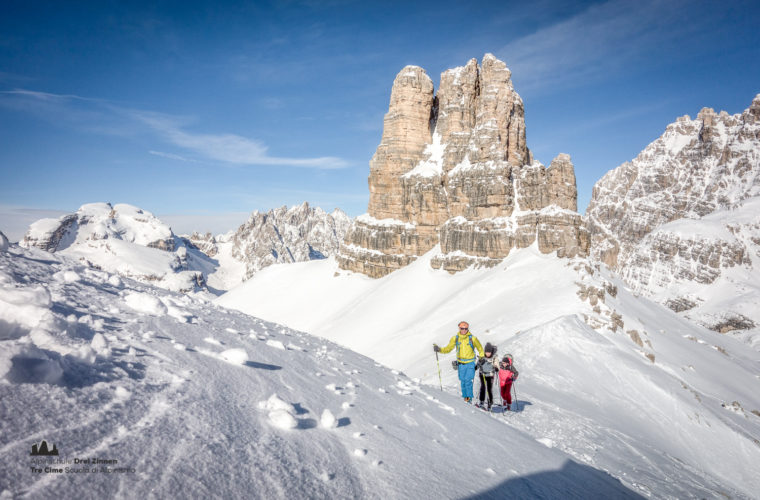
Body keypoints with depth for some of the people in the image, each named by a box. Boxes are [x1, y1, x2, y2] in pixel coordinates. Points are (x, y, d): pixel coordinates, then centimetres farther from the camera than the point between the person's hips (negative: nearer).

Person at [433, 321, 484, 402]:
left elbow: (480, 349, 4)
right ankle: (465, 396, 23)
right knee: (462, 381, 6)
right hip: (460, 363, 3)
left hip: (470, 363, -2)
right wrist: (439, 349, -10)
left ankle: (469, 397, 5)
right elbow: (448, 349, 5)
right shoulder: (455, 338, -1)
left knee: (468, 380, -11)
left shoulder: (472, 338, -8)